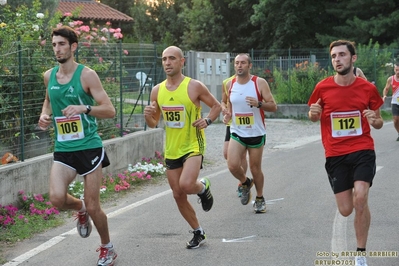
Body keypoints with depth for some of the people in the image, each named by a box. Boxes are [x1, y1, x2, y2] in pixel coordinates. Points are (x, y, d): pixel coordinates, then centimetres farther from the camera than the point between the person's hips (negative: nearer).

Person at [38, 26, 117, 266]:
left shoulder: (86, 75, -9)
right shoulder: (49, 76, 7)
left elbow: (110, 110, -12)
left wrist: (84, 108, -29)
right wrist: (45, 115, 7)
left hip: (89, 146, -4)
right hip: (63, 149, 4)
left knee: (93, 207, 0)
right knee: (57, 198, -19)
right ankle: (80, 207, 18)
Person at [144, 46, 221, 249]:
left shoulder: (194, 87, -10)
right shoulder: (157, 91, 3)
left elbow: (216, 106, 3)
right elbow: (153, 124, 11)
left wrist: (207, 120, -16)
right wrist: (148, 116, -11)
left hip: (193, 146, -5)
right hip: (171, 150, 5)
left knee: (186, 185, -27)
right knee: (178, 195, 9)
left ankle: (203, 187, 10)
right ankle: (198, 233, 27)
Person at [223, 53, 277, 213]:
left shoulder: (260, 83, -8)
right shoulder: (230, 84, 2)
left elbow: (273, 107, -9)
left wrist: (258, 104, -28)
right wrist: (227, 115, -1)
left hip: (256, 133, -2)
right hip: (237, 133, 2)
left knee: (255, 168, 6)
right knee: (232, 165, -15)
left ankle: (260, 198, 29)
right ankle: (246, 183, 18)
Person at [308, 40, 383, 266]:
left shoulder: (368, 88, -3)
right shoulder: (323, 88, -3)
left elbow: (379, 122, 10)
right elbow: (314, 117, 13)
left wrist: (375, 120, -14)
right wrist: (313, 113, -11)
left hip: (363, 150, -1)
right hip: (335, 155, 1)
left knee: (360, 198, -22)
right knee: (345, 210, 1)